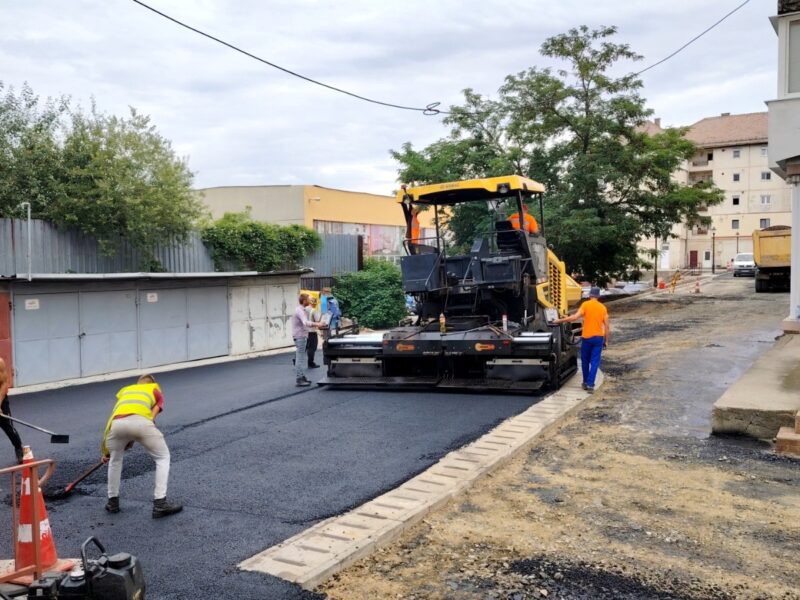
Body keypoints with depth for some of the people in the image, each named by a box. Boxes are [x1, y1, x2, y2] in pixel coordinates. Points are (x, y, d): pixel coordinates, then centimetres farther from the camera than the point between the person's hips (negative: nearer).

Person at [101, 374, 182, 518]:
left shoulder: (124, 390, 41)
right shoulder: (156, 390, 34)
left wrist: (106, 451, 40)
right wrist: (133, 439, 22)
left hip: (117, 424, 3)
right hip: (140, 421, -3)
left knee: (115, 459, 33)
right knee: (163, 458, 18)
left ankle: (113, 502, 38)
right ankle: (160, 504, 11)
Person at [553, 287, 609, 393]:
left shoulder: (586, 305, -5)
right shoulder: (603, 307, 5)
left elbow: (575, 317, -17)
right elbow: (607, 326, 3)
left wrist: (560, 320, -10)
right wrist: (606, 341, 11)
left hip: (587, 337, -2)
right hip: (598, 337, 2)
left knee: (585, 361, 15)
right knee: (595, 362, 2)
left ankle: (586, 383, 25)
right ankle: (590, 384, -4)